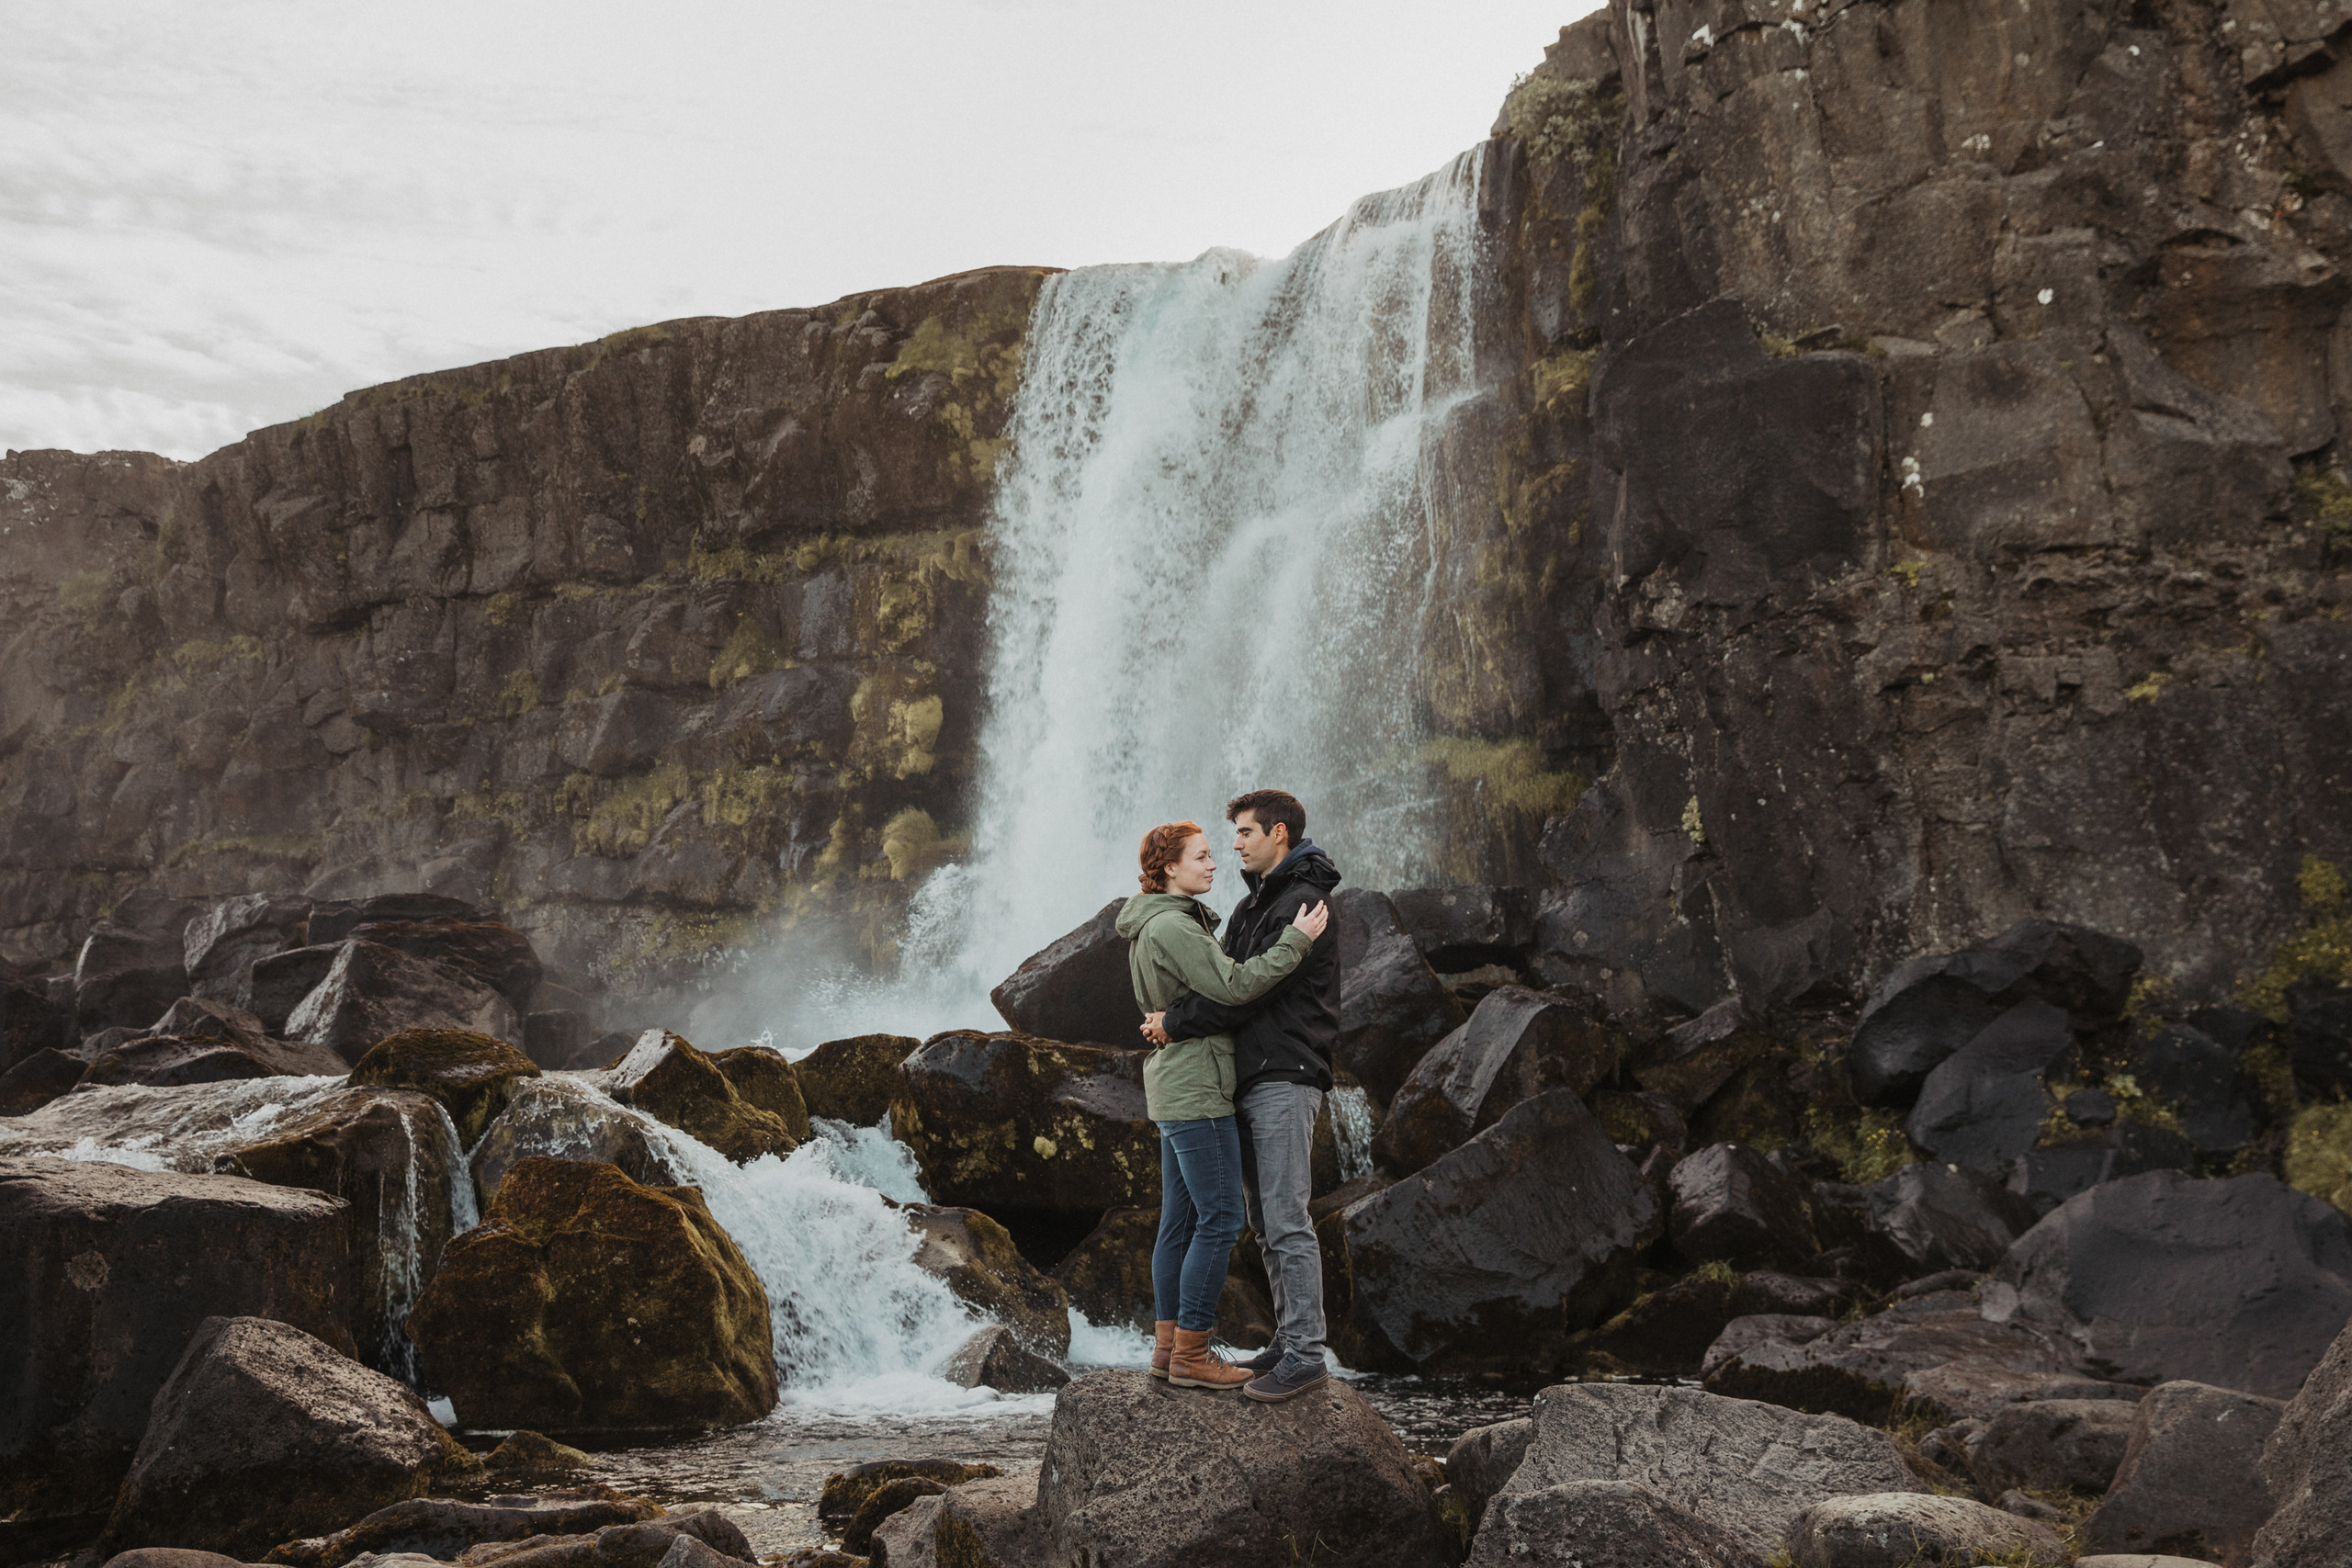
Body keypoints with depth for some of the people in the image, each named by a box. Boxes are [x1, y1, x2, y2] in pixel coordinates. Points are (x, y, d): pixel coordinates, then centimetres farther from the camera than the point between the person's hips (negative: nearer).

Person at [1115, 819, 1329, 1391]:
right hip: (1195, 1091, -11)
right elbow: (1232, 986, -22)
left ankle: (1168, 1345, 17)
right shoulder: (1171, 927, -17)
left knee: (1180, 1221, 12)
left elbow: (1218, 978, 21)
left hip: (1174, 1091, 11)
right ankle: (1191, 1355, -4)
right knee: (1220, 1220, -7)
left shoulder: (1163, 924, 16)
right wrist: (1296, 940, -19)